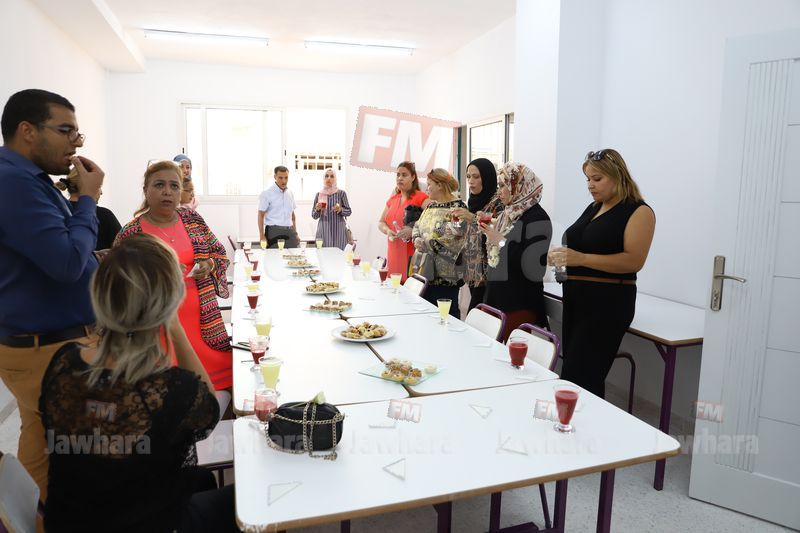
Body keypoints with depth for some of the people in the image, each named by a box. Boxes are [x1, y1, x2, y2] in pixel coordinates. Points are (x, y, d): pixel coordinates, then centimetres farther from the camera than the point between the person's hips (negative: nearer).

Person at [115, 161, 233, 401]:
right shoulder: (129, 234, -3)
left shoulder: (193, 219, 7)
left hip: (206, 323, 3)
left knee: (220, 377, 2)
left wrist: (210, 265, -8)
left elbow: (221, 254, 14)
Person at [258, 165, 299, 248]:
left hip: (289, 232, 5)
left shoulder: (290, 193, 14)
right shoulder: (267, 194, -2)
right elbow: (261, 215, -3)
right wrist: (262, 236, -11)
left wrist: (295, 233, 14)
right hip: (274, 231, -5)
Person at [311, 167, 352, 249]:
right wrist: (317, 209, -10)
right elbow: (314, 216, 10)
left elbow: (349, 211, 5)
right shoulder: (318, 195, 6)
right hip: (324, 230, 1)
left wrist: (340, 209, -14)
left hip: (338, 230, -1)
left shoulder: (341, 193, 1)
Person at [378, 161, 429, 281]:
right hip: (394, 254, 6)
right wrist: (387, 231, -2)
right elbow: (381, 223, 20)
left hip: (413, 256, -6)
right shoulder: (392, 199, 17)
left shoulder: (421, 198, -5)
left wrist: (413, 231, -25)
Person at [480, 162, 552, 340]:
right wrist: (487, 230, 4)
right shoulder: (506, 214, 11)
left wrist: (501, 241, -15)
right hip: (496, 297, 7)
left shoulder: (536, 217, -12)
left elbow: (534, 267, -21)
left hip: (520, 304, -7)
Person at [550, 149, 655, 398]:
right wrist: (560, 256, 1)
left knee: (577, 379, -10)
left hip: (608, 303, -7)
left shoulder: (638, 212, -7)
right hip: (575, 298, 7)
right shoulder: (592, 208, 15)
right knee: (587, 378, 11)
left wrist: (582, 259, -24)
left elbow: (634, 261, -18)